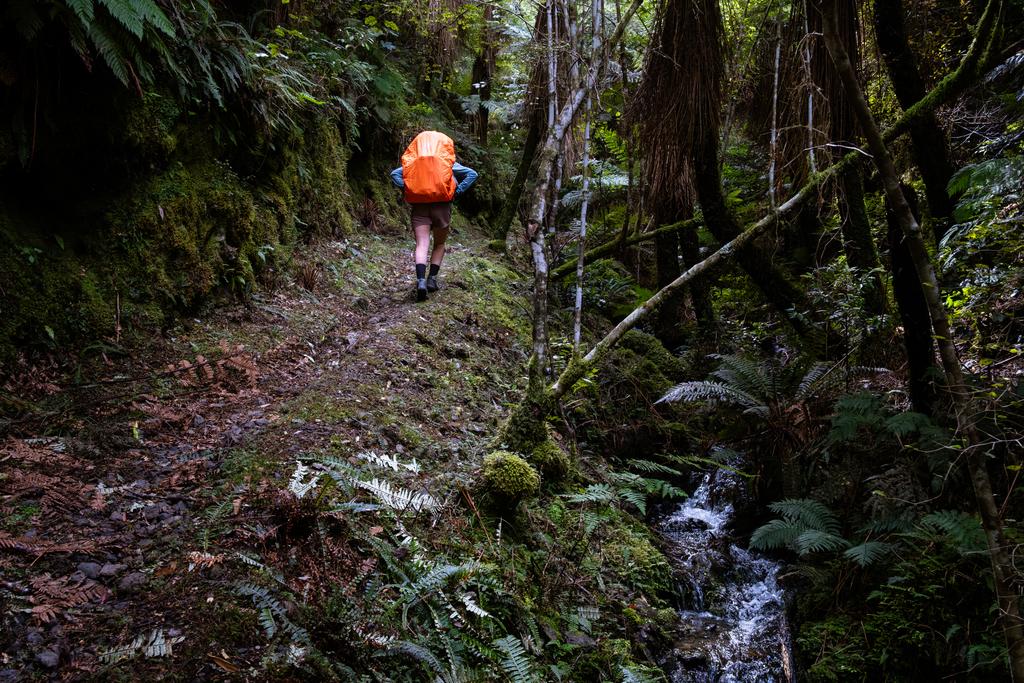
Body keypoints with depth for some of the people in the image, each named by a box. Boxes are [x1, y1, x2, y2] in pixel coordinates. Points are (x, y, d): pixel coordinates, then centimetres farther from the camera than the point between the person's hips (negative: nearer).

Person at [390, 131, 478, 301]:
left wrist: (406, 189, 5)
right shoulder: (448, 163, 11)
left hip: (419, 207, 0)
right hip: (441, 205, 0)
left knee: (421, 245, -6)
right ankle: (432, 278, 10)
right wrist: (457, 192, 2)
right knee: (439, 244, 18)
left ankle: (421, 280, -26)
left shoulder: (412, 163, 14)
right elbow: (472, 174, 5)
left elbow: (394, 174, 7)